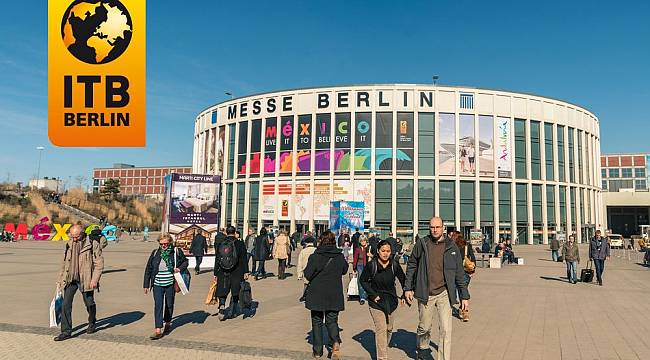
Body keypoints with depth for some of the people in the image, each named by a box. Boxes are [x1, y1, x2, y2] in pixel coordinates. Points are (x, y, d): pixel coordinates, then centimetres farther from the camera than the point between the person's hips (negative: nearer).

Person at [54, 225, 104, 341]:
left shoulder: (93, 245, -8)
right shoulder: (69, 245, 8)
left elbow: (99, 264, -9)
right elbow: (64, 263, 18)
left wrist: (95, 279, -16)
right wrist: (59, 280, 16)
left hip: (85, 280, -4)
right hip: (70, 279, 4)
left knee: (89, 304, 10)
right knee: (65, 304, -4)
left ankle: (92, 324, 35)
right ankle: (66, 331, 3)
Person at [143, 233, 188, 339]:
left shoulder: (177, 252, -3)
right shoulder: (155, 253, 2)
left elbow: (185, 261, 11)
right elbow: (148, 269, 8)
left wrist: (180, 268, -10)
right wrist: (146, 285, 8)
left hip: (170, 284, 0)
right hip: (157, 284, 0)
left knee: (169, 305, 13)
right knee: (158, 306, -8)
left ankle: (168, 323, 36)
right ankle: (158, 330, -8)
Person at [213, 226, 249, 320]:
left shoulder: (220, 245, 2)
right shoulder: (240, 244, -6)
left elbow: (217, 261, 5)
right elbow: (244, 260, -7)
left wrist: (215, 274, 10)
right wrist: (246, 272, -4)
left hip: (223, 273, 2)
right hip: (237, 273, -2)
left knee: (222, 292, 12)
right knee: (235, 293, 11)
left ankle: (222, 306, -11)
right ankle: (231, 312, 17)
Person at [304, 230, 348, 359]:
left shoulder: (315, 257, -13)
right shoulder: (340, 256, -2)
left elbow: (308, 275, -9)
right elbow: (344, 270, 13)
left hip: (317, 294, -2)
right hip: (334, 295, 2)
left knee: (317, 321, 13)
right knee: (332, 320, 14)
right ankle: (335, 342, -12)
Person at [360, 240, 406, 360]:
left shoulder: (394, 264, -5)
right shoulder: (371, 265, -12)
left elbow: (403, 279, 10)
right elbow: (363, 280, 0)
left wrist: (404, 295, 4)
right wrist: (373, 294, -8)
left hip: (391, 300, 3)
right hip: (376, 301, -3)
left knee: (389, 328, 16)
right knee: (381, 329, -13)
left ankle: (384, 349, 41)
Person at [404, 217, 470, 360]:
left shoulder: (451, 246, 1)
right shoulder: (421, 244, -1)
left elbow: (459, 273, 5)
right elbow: (411, 266, 8)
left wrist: (464, 296, 4)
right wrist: (408, 288, 3)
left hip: (444, 294, 0)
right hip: (425, 294, 0)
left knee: (446, 330, -6)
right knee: (424, 327, 15)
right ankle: (421, 348, 43)